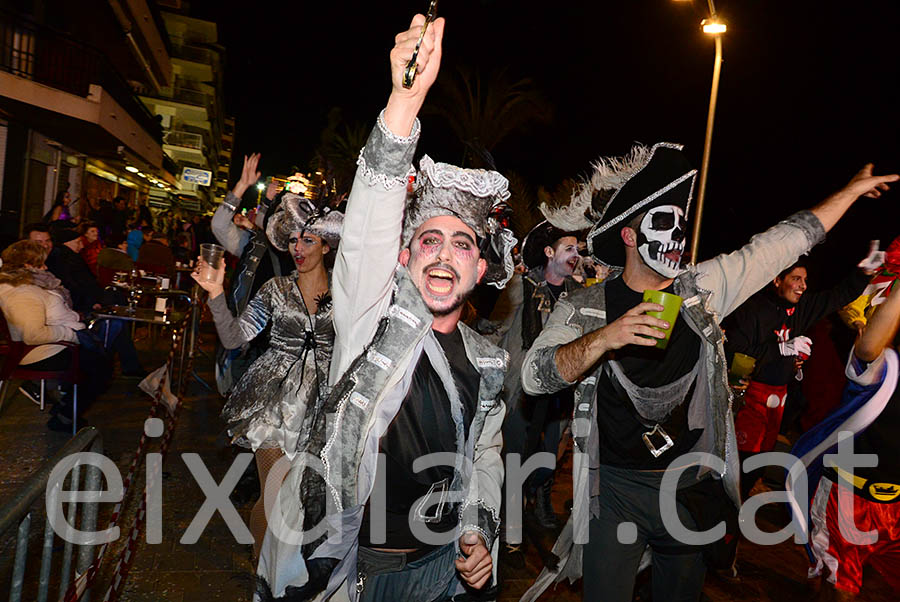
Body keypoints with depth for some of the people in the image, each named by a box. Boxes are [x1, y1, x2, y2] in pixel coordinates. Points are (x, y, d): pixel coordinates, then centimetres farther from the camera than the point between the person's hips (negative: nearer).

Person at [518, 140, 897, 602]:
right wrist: (604, 338, -39)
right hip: (616, 491, -3)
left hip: (693, 489, 4)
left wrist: (854, 188, 16)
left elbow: (788, 240, 9)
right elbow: (534, 376, -25)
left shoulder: (703, 289, 0)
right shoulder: (584, 309, -10)